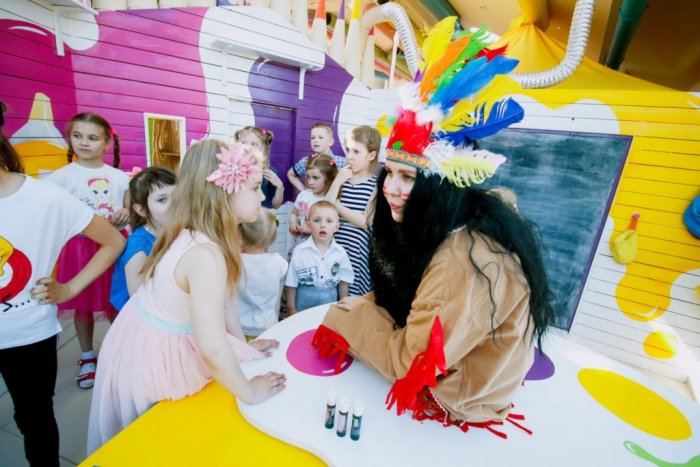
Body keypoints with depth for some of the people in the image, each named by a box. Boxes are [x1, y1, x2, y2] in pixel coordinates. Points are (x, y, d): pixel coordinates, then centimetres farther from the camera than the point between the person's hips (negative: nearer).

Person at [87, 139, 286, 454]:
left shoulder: (196, 235, -9)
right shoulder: (206, 254, -38)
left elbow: (223, 299, 0)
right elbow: (212, 349, -37)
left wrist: (244, 344, 8)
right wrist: (249, 392, -20)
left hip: (169, 343, 8)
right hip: (152, 356, -8)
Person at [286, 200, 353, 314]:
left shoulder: (340, 253, -8)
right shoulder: (299, 252, -12)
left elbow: (343, 283, 2)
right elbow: (292, 284, -4)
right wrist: (291, 309, -1)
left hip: (330, 308, 2)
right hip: (303, 307, -1)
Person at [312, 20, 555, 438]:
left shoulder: (466, 260, -36)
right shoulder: (444, 229, -9)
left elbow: (411, 359, -29)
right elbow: (399, 298, 2)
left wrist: (352, 316, -16)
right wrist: (363, 310, -13)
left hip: (458, 396, -6)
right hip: (440, 364, 7)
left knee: (344, 317, -6)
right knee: (351, 315, 2)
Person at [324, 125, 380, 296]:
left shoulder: (376, 184, -5)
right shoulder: (342, 178, 7)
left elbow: (364, 221, -12)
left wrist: (336, 206, -8)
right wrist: (338, 181, -11)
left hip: (357, 252, -3)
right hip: (334, 247, 4)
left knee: (351, 297, 4)